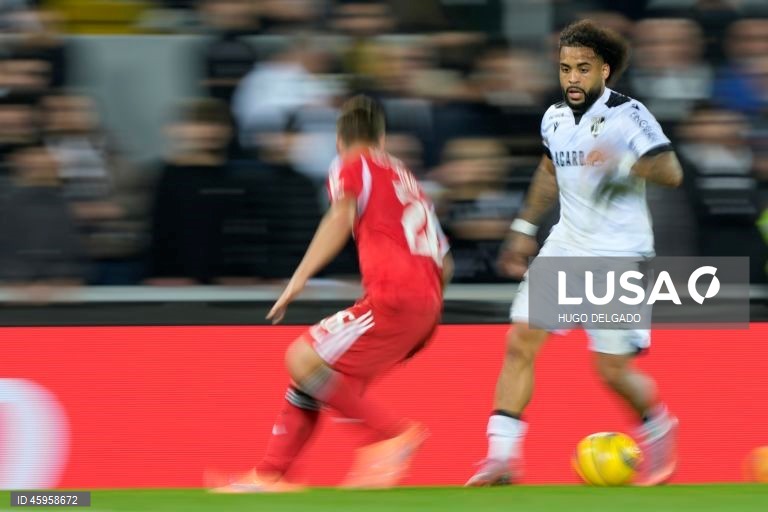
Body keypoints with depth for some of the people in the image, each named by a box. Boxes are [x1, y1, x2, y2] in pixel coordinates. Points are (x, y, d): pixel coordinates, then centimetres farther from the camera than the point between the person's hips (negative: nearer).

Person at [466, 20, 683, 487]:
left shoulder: (628, 115, -13)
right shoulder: (555, 118, 7)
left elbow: (672, 173, -21)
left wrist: (622, 164, -36)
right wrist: (524, 229, 26)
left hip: (619, 255, -6)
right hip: (565, 246, 6)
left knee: (613, 370, -4)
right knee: (520, 341, -8)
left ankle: (658, 428, 27)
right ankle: (503, 455, -8)